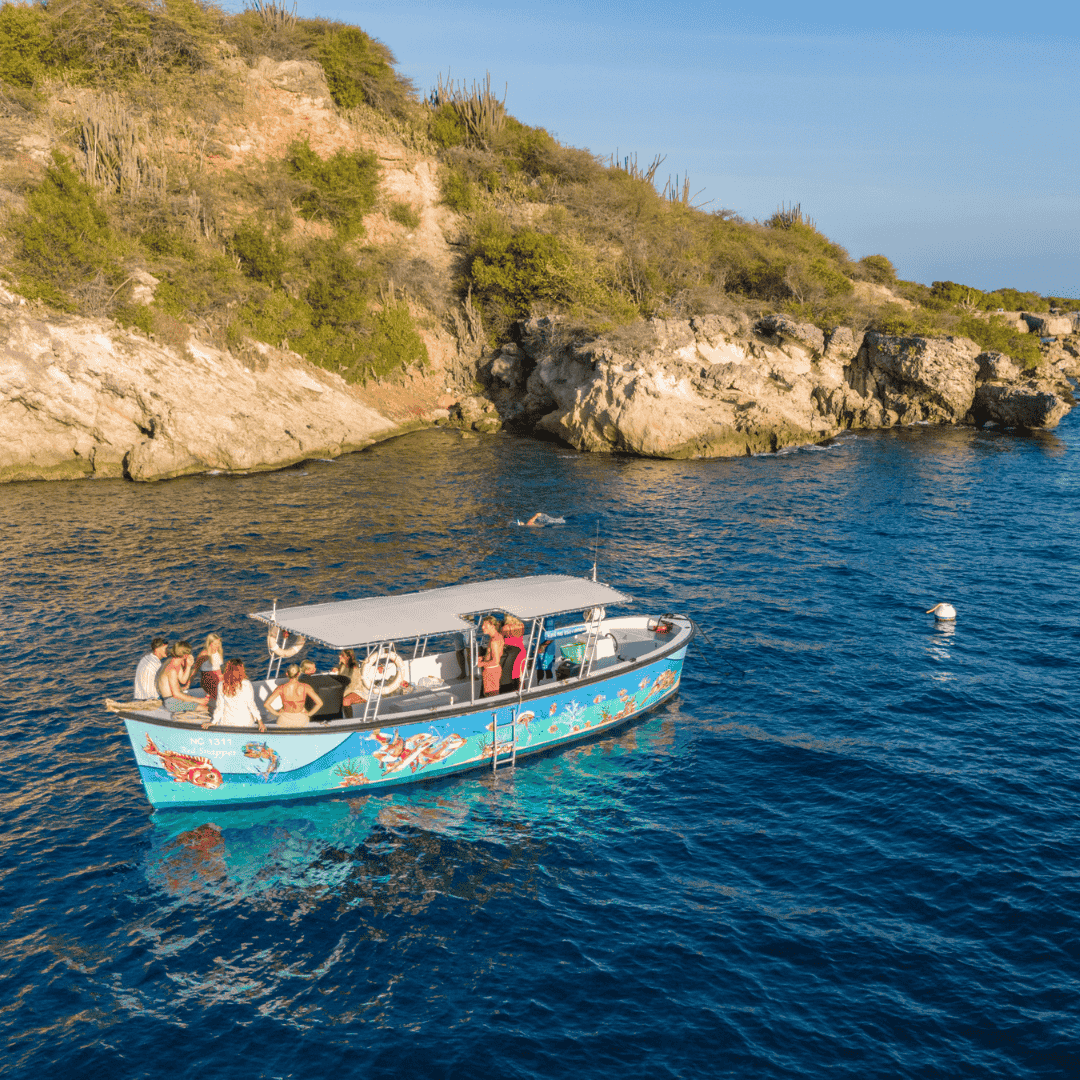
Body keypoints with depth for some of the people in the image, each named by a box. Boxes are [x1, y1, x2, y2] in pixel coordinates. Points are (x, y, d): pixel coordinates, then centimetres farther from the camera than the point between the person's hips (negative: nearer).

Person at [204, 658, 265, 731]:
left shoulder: (221, 685, -8)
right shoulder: (247, 685, -16)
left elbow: (220, 706, -3)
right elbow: (251, 705, -12)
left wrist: (213, 722, 7)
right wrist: (260, 721, -5)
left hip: (227, 722, 0)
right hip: (246, 722, 0)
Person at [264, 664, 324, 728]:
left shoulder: (281, 688, -22)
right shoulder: (305, 687, -22)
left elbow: (267, 704, -22)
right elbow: (320, 703, -22)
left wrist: (277, 713, -5)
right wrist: (309, 713, -6)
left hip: (284, 722, -1)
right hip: (302, 721, 1)